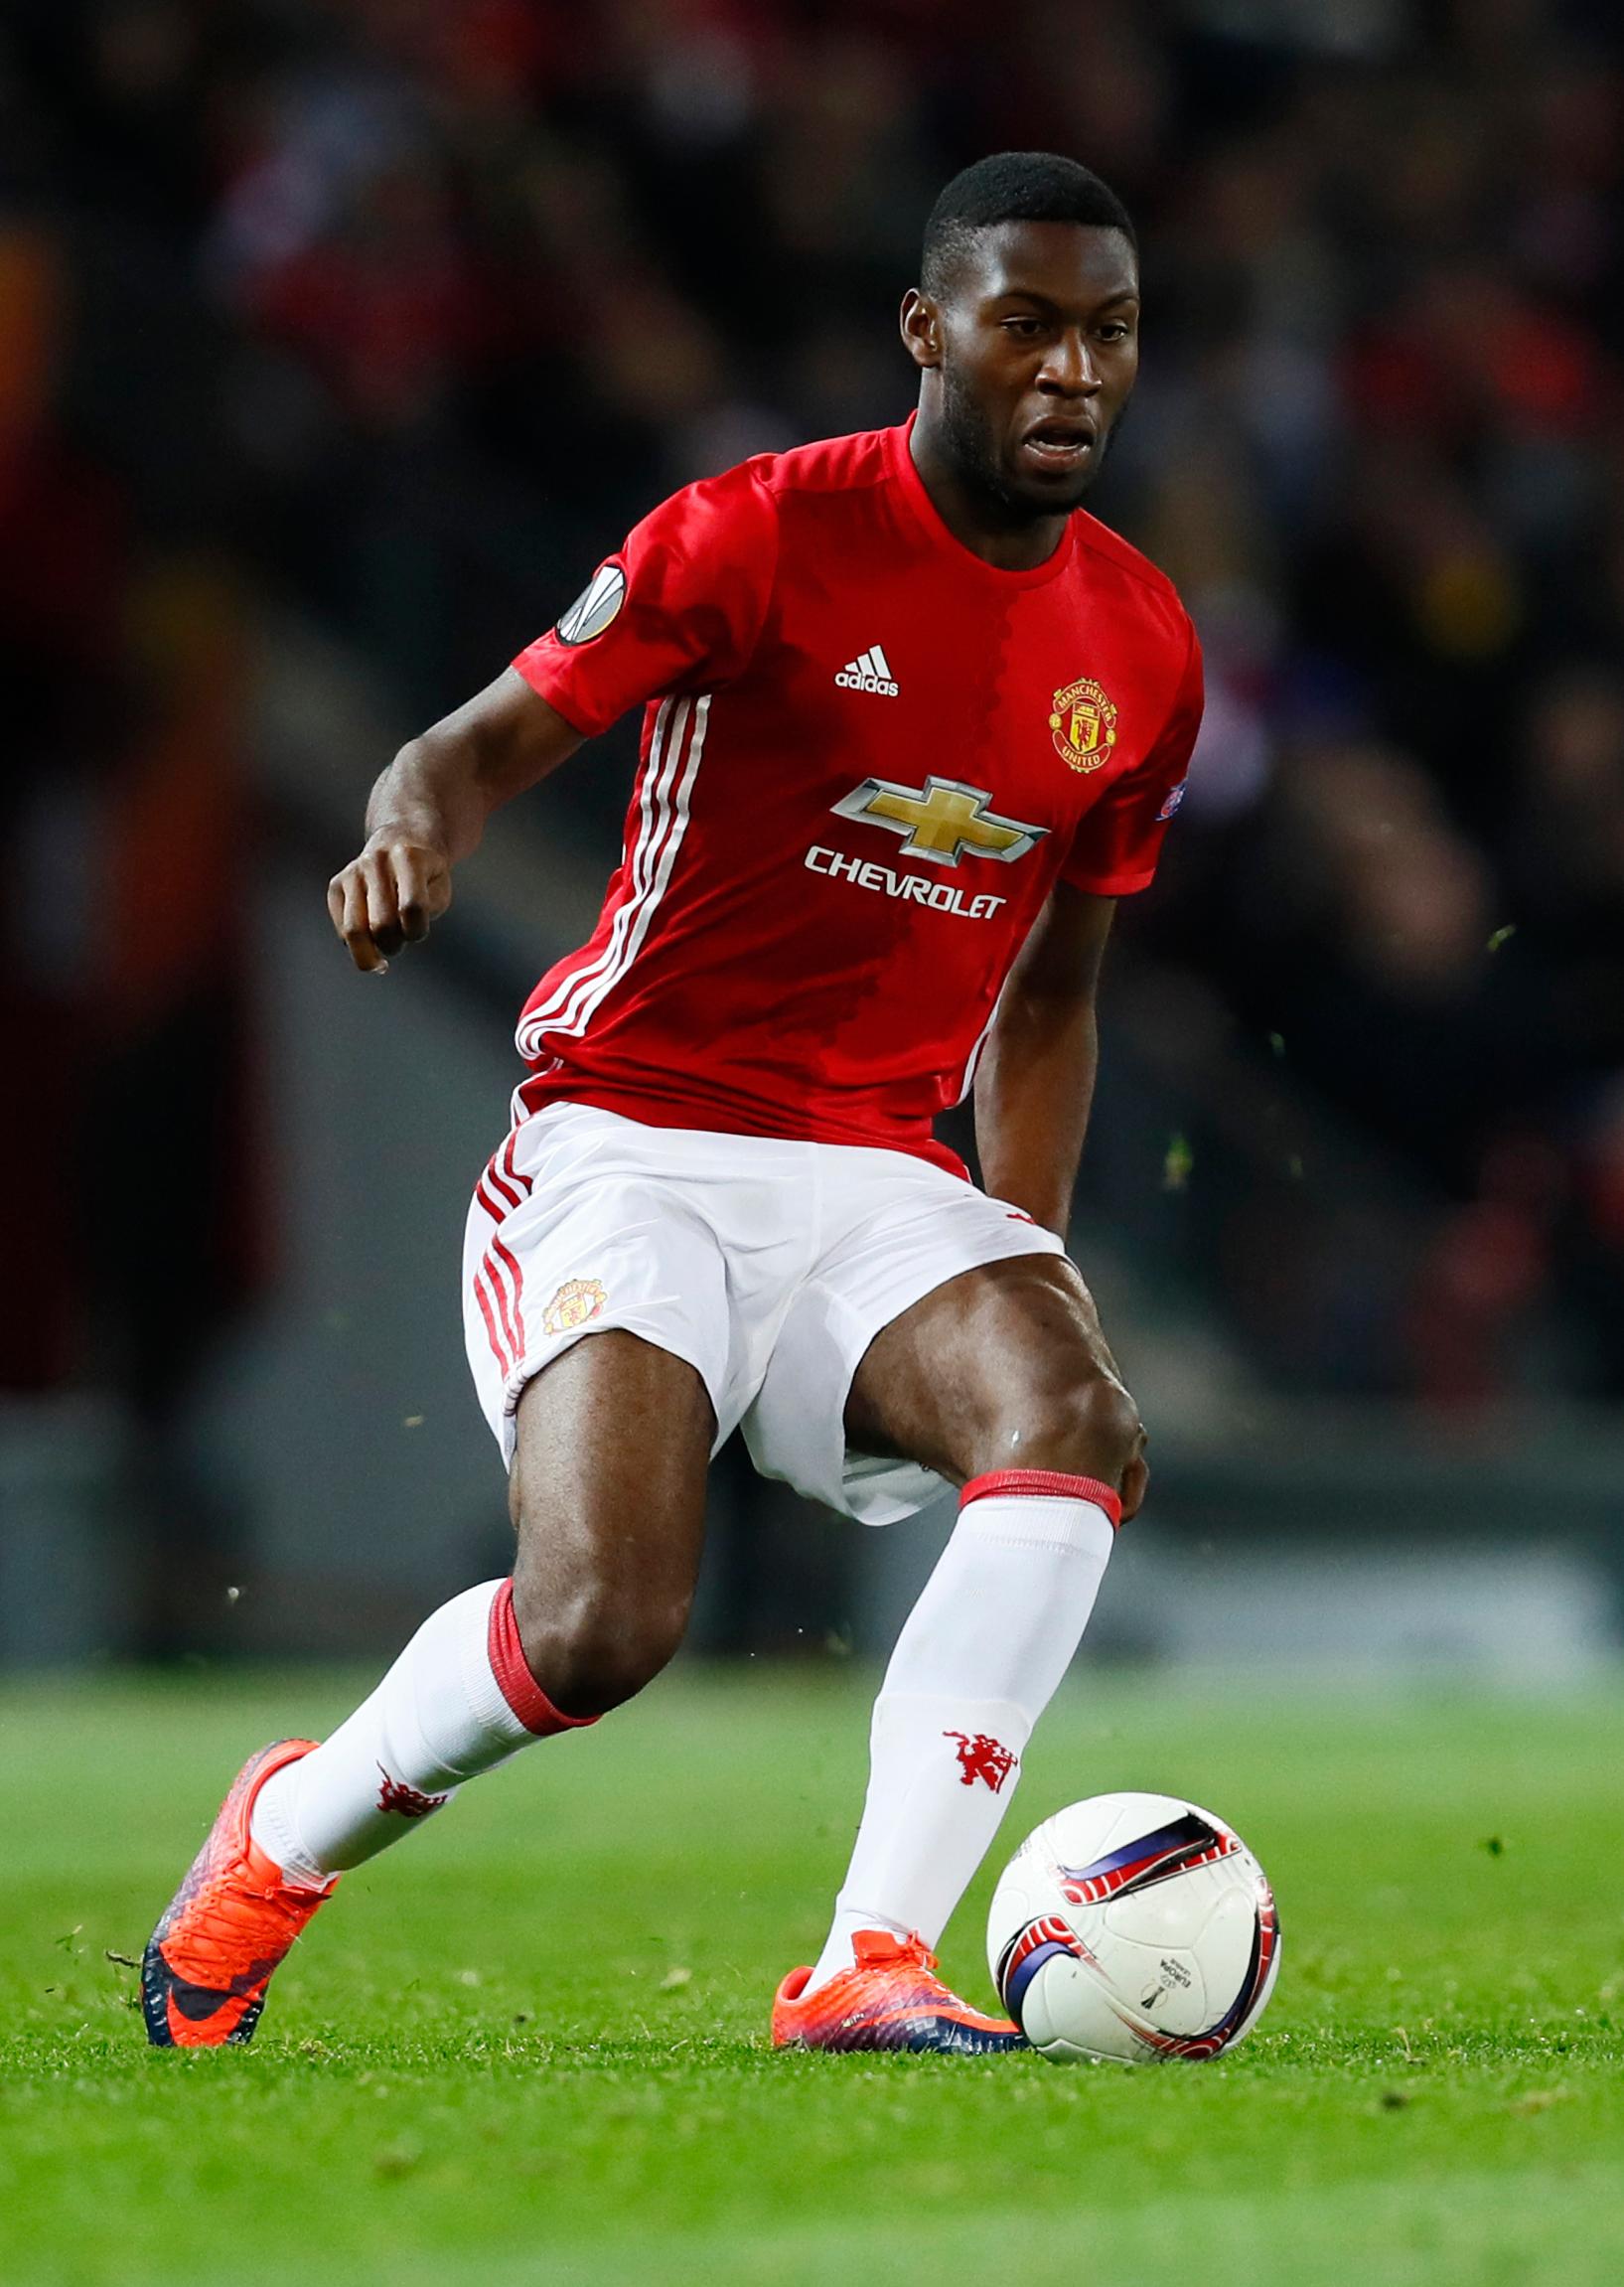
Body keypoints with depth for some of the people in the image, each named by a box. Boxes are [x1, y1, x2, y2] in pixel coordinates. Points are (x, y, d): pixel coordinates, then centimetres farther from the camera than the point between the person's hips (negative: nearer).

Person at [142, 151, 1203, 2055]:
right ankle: (285, 1837, 10)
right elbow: (486, 741, -10)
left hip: (882, 1176, 5)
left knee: (1073, 1417, -29)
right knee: (599, 1630, -23)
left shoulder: (1144, 652, 9)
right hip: (632, 1146, -4)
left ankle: (874, 1965, -27)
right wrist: (415, 829, -33)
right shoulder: (767, 534, -7)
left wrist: (1031, 1264, 14)